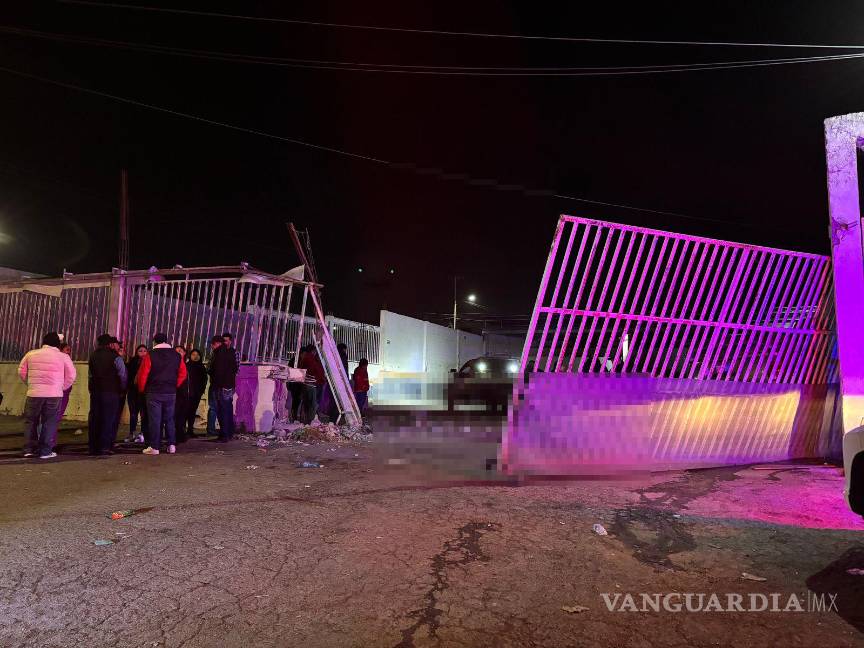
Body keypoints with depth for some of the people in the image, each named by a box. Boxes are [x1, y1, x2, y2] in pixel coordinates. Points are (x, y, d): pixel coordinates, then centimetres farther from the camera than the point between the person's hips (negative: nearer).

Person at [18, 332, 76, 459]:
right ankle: (45, 451, 6)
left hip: (34, 393, 2)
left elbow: (21, 372, 12)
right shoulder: (63, 357, 1)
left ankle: (29, 448, 17)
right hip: (54, 395, -1)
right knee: (50, 423, 5)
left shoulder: (31, 354, 6)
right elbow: (71, 376, 1)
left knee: (30, 421, 15)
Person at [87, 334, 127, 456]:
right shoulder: (115, 357, -8)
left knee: (94, 418, 10)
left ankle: (93, 447, 15)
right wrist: (122, 389, 5)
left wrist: (91, 389, 15)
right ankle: (105, 446, -3)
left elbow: (90, 375, 10)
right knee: (109, 419, -1)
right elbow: (123, 375, -9)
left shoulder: (93, 356, 10)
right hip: (111, 392, -5)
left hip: (95, 391, 5)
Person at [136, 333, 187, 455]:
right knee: (169, 419, 12)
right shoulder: (177, 356, 5)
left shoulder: (150, 355, -7)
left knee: (154, 420, 1)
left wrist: (142, 389, 7)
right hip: (171, 393, 4)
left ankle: (154, 447, 2)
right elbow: (183, 374, 7)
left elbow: (142, 375, -7)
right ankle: (172, 445, 10)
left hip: (154, 392, -3)